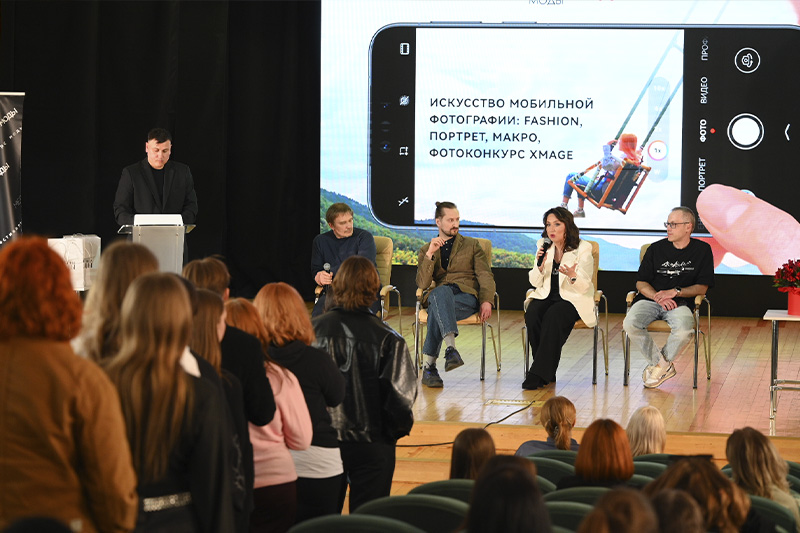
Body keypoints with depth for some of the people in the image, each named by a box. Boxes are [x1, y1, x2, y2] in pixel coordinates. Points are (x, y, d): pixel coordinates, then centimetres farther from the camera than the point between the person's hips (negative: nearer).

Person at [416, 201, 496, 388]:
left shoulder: (472, 245, 18)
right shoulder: (426, 250, 18)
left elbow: (485, 275, 8)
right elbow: (422, 284, 4)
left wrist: (486, 301, -10)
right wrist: (430, 254, -8)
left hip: (467, 297, -1)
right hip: (438, 295, 1)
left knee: (437, 309, -36)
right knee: (442, 292, -39)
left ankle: (429, 366, -39)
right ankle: (451, 348, -52)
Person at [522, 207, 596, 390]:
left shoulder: (583, 249, -4)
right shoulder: (543, 247, 8)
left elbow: (584, 286, -9)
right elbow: (535, 282, 7)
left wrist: (572, 276, -31)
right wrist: (540, 265, -13)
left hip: (573, 299, -4)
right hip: (546, 297, 4)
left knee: (553, 316, -35)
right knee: (532, 314, -29)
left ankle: (540, 373, -33)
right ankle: (547, 373, -22)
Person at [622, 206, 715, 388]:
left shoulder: (702, 250, 6)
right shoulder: (656, 249, 9)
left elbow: (702, 287, 3)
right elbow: (641, 283, 9)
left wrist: (675, 292, -12)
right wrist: (658, 296, -12)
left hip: (680, 303, -2)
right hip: (650, 300, 2)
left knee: (684, 330, -36)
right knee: (630, 324, -30)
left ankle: (659, 364, -6)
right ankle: (665, 366, -10)